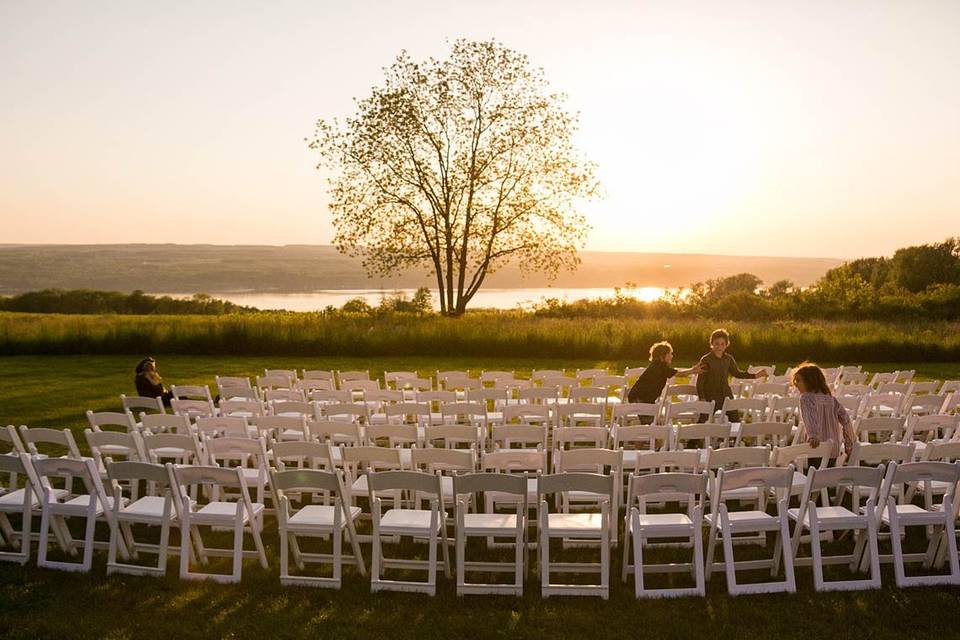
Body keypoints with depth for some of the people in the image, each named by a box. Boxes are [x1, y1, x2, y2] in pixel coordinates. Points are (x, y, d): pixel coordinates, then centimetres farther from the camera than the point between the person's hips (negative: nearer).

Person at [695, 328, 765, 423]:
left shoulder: (729, 359, 4)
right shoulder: (705, 360, -10)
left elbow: (737, 373, 19)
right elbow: (700, 382, -9)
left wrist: (755, 375, 11)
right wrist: (702, 399, -16)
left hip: (726, 396, 5)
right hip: (710, 398, -4)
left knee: (736, 422, 3)